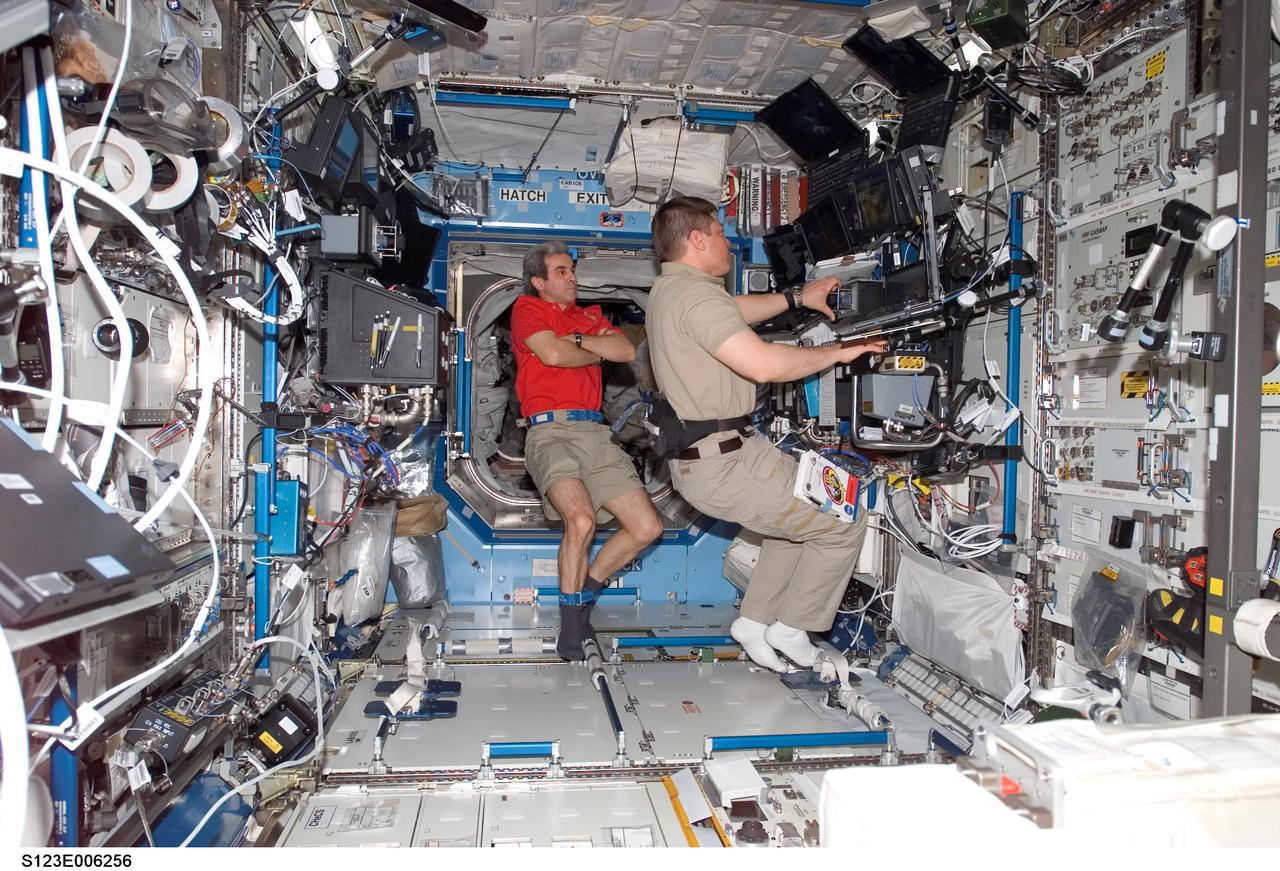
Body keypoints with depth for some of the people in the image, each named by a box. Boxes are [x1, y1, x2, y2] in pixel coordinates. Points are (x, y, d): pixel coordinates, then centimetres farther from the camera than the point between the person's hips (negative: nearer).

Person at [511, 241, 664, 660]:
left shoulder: (591, 315, 25)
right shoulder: (528, 308, 10)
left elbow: (627, 351, 7)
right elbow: (552, 353, -10)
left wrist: (576, 340, -2)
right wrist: (595, 352, 7)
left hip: (596, 432, 6)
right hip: (551, 430, -6)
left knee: (647, 527, 0)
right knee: (581, 519, -29)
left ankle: (584, 593, 19)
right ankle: (570, 631, -13)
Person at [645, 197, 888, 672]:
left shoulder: (668, 289, 15)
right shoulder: (696, 293, -19)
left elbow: (736, 309, 31)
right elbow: (763, 363, -27)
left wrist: (796, 298, 27)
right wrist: (837, 352, -14)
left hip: (702, 456, 11)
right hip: (725, 463, -11)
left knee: (802, 514, 28)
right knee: (844, 522, 2)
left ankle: (754, 620, 28)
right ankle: (791, 629, 15)